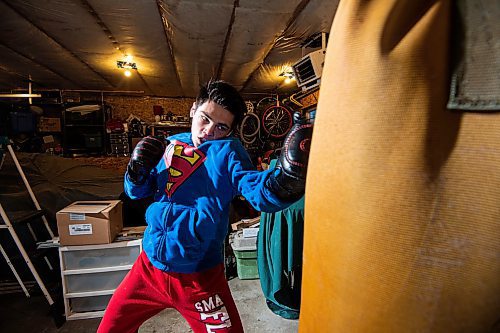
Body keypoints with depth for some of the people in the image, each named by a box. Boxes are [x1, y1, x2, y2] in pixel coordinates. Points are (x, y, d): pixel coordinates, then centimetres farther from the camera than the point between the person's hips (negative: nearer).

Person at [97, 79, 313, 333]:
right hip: (149, 265, 5)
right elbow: (136, 192, 9)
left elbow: (260, 192, -28)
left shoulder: (226, 151, -12)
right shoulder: (170, 145, 2)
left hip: (198, 277, -4)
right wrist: (137, 168, -12)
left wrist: (286, 178, -49)